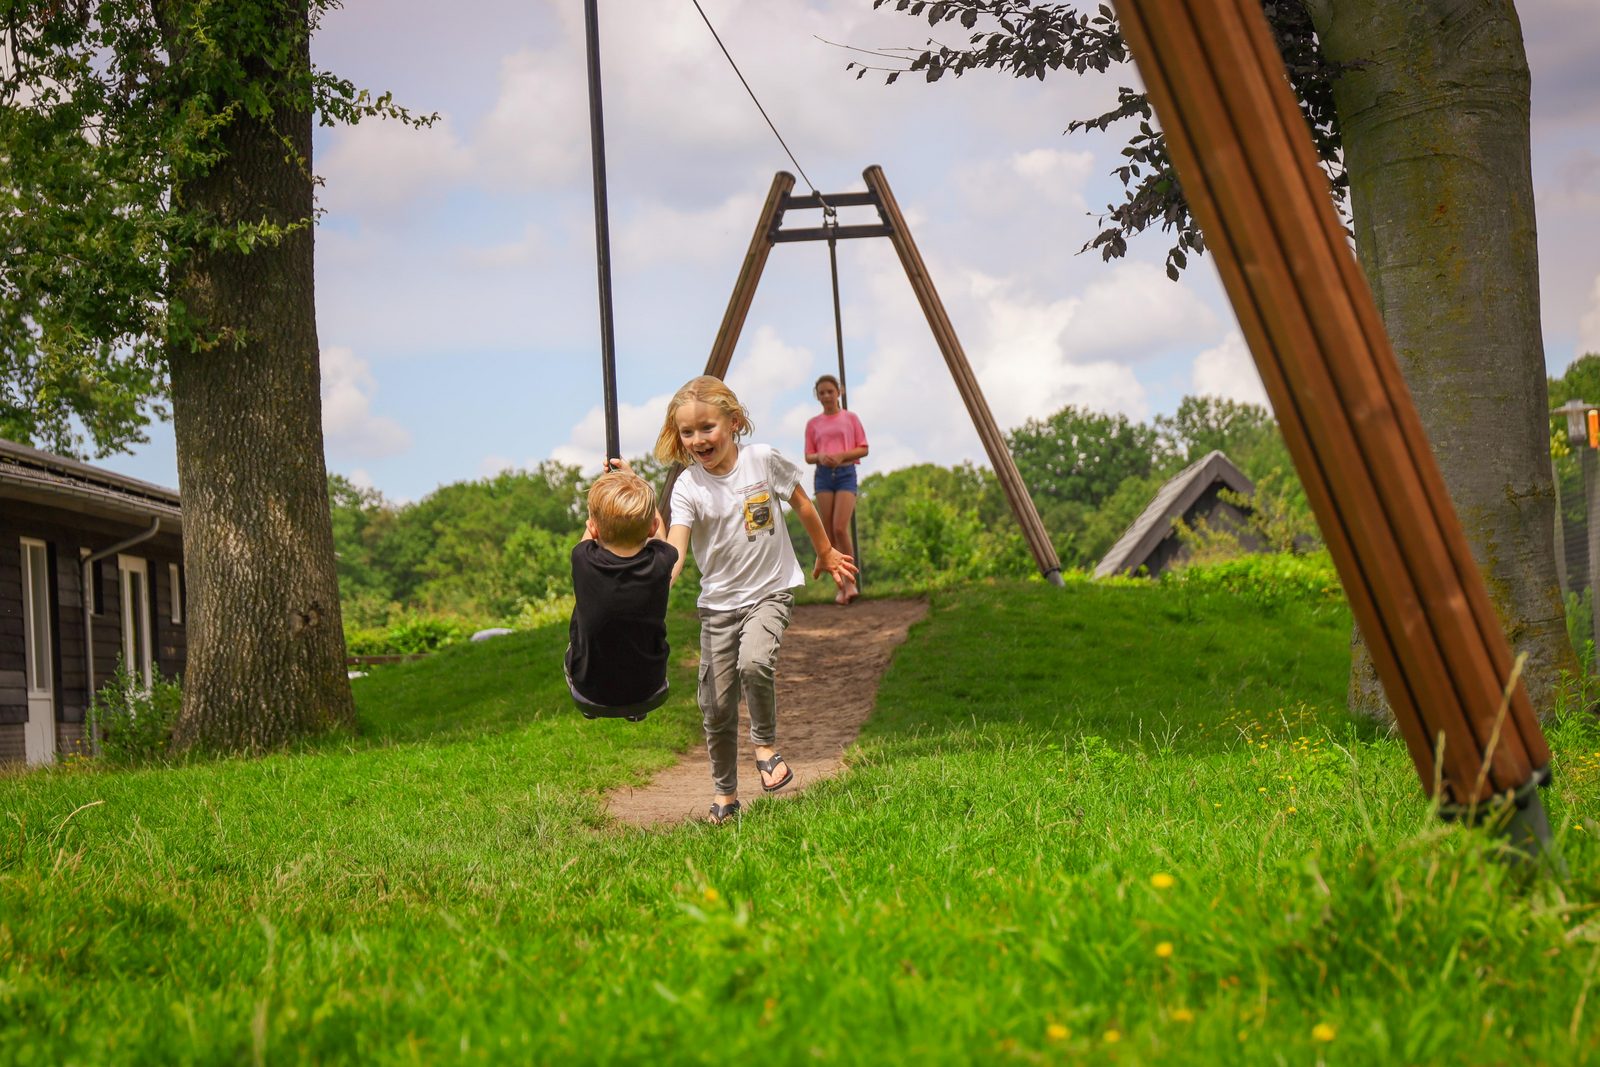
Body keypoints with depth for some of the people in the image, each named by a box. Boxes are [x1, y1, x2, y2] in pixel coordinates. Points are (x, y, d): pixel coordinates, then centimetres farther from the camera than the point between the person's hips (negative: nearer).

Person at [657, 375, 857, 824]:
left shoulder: (763, 460, -9)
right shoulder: (688, 487, -11)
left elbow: (802, 506, 9)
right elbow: (674, 550, -23)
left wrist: (826, 554, 20)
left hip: (770, 591, -1)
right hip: (718, 602, 1)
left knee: (754, 662, -29)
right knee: (717, 705, 1)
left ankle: (765, 743, -1)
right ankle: (724, 796, 21)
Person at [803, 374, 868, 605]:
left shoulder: (850, 418, 7)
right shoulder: (813, 424, 11)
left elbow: (863, 449, 5)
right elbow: (808, 456, 12)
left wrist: (842, 456, -12)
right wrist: (820, 457, -11)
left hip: (846, 474, -2)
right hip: (823, 475, 2)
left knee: (840, 528, -18)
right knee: (829, 533, -2)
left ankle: (850, 580, -5)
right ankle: (841, 585, 4)